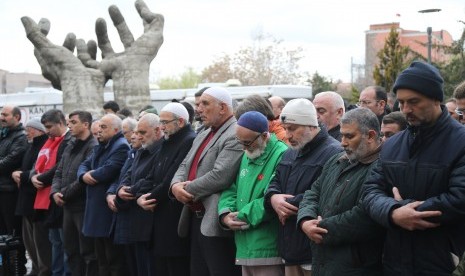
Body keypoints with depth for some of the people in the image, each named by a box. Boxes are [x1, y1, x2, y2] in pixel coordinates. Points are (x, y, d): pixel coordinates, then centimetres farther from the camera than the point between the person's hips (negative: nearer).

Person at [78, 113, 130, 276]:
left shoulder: (121, 147, -13)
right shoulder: (100, 147, 19)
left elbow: (108, 171, -24)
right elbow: (84, 165, 15)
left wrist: (90, 175, -5)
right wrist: (84, 176, -9)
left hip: (110, 210, -10)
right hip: (97, 210, 10)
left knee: (114, 259, -4)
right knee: (102, 259, 16)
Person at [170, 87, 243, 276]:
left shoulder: (235, 136, -14)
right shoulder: (203, 136, 19)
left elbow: (220, 176, -23)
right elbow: (185, 166, 18)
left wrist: (188, 189, -11)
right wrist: (176, 185, -4)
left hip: (216, 224, -10)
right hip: (196, 220, 10)